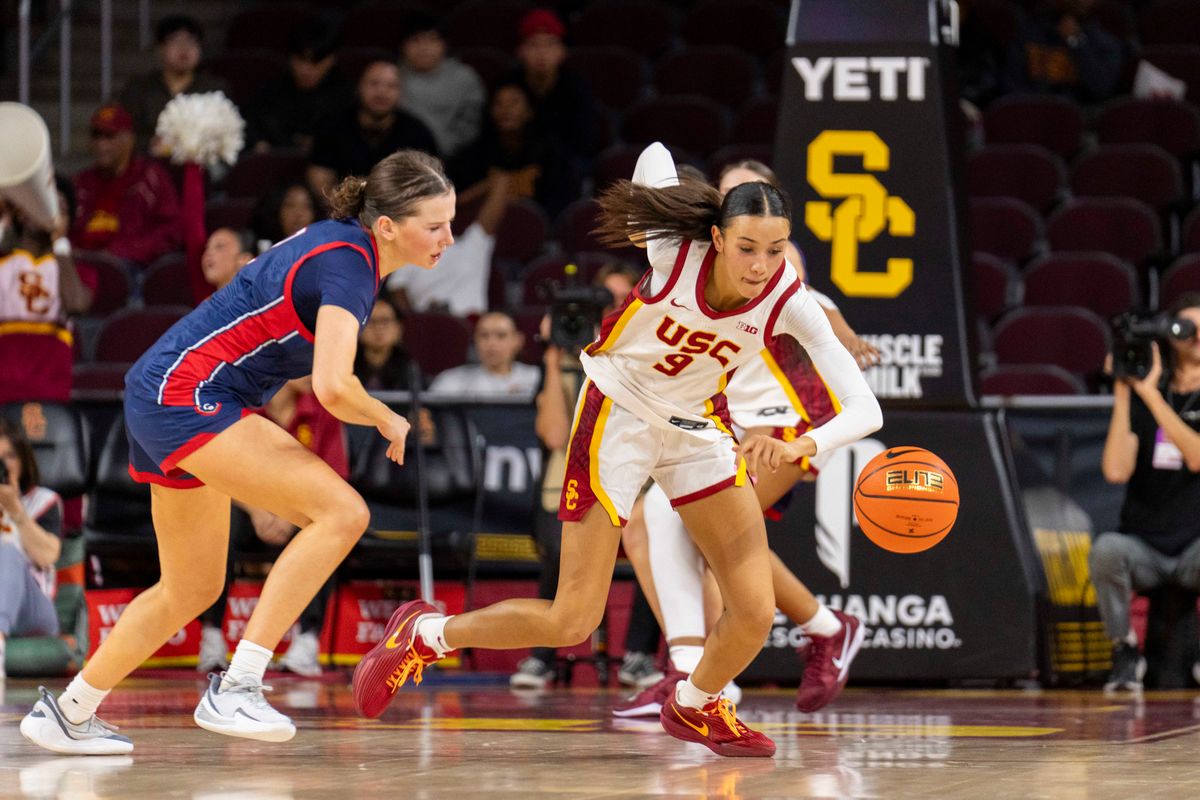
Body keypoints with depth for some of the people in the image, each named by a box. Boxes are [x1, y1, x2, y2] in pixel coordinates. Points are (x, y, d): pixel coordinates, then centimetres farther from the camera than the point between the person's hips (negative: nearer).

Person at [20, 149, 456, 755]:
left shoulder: (340, 245, 11)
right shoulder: (345, 263, -17)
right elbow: (333, 387, -29)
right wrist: (389, 421, -9)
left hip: (162, 402, 10)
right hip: (185, 395, -10)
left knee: (192, 591, 21)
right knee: (343, 512, -22)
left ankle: (66, 712, 32)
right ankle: (236, 688, -22)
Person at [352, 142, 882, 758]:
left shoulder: (788, 303, -24)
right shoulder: (677, 249, -28)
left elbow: (865, 410, -31)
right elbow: (655, 156, -7)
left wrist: (801, 445, -48)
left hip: (698, 429, 3)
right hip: (618, 416, -3)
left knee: (755, 614, -9)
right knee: (572, 623, -7)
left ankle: (694, 706, 25)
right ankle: (425, 634, 18)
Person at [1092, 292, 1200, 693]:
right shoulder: (1141, 395, 6)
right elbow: (1116, 470, -9)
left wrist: (1151, 394, -20)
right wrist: (1123, 394, -13)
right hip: (1143, 549, 1)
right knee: (1106, 548, -33)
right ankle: (1124, 652, -12)